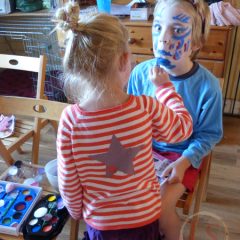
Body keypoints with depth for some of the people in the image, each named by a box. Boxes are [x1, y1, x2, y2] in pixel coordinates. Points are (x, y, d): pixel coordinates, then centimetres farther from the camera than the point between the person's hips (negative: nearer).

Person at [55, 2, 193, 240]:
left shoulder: (70, 119, -26)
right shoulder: (147, 108, -27)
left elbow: (68, 182, -14)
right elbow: (184, 127, -5)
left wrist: (77, 211, 7)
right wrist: (164, 85, 5)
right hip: (145, 216, 1)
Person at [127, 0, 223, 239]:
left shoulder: (208, 85, -20)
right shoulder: (140, 72, -14)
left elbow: (208, 134, -7)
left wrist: (184, 161, -19)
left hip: (182, 155, -2)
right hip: (145, 147, 3)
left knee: (160, 206, -17)